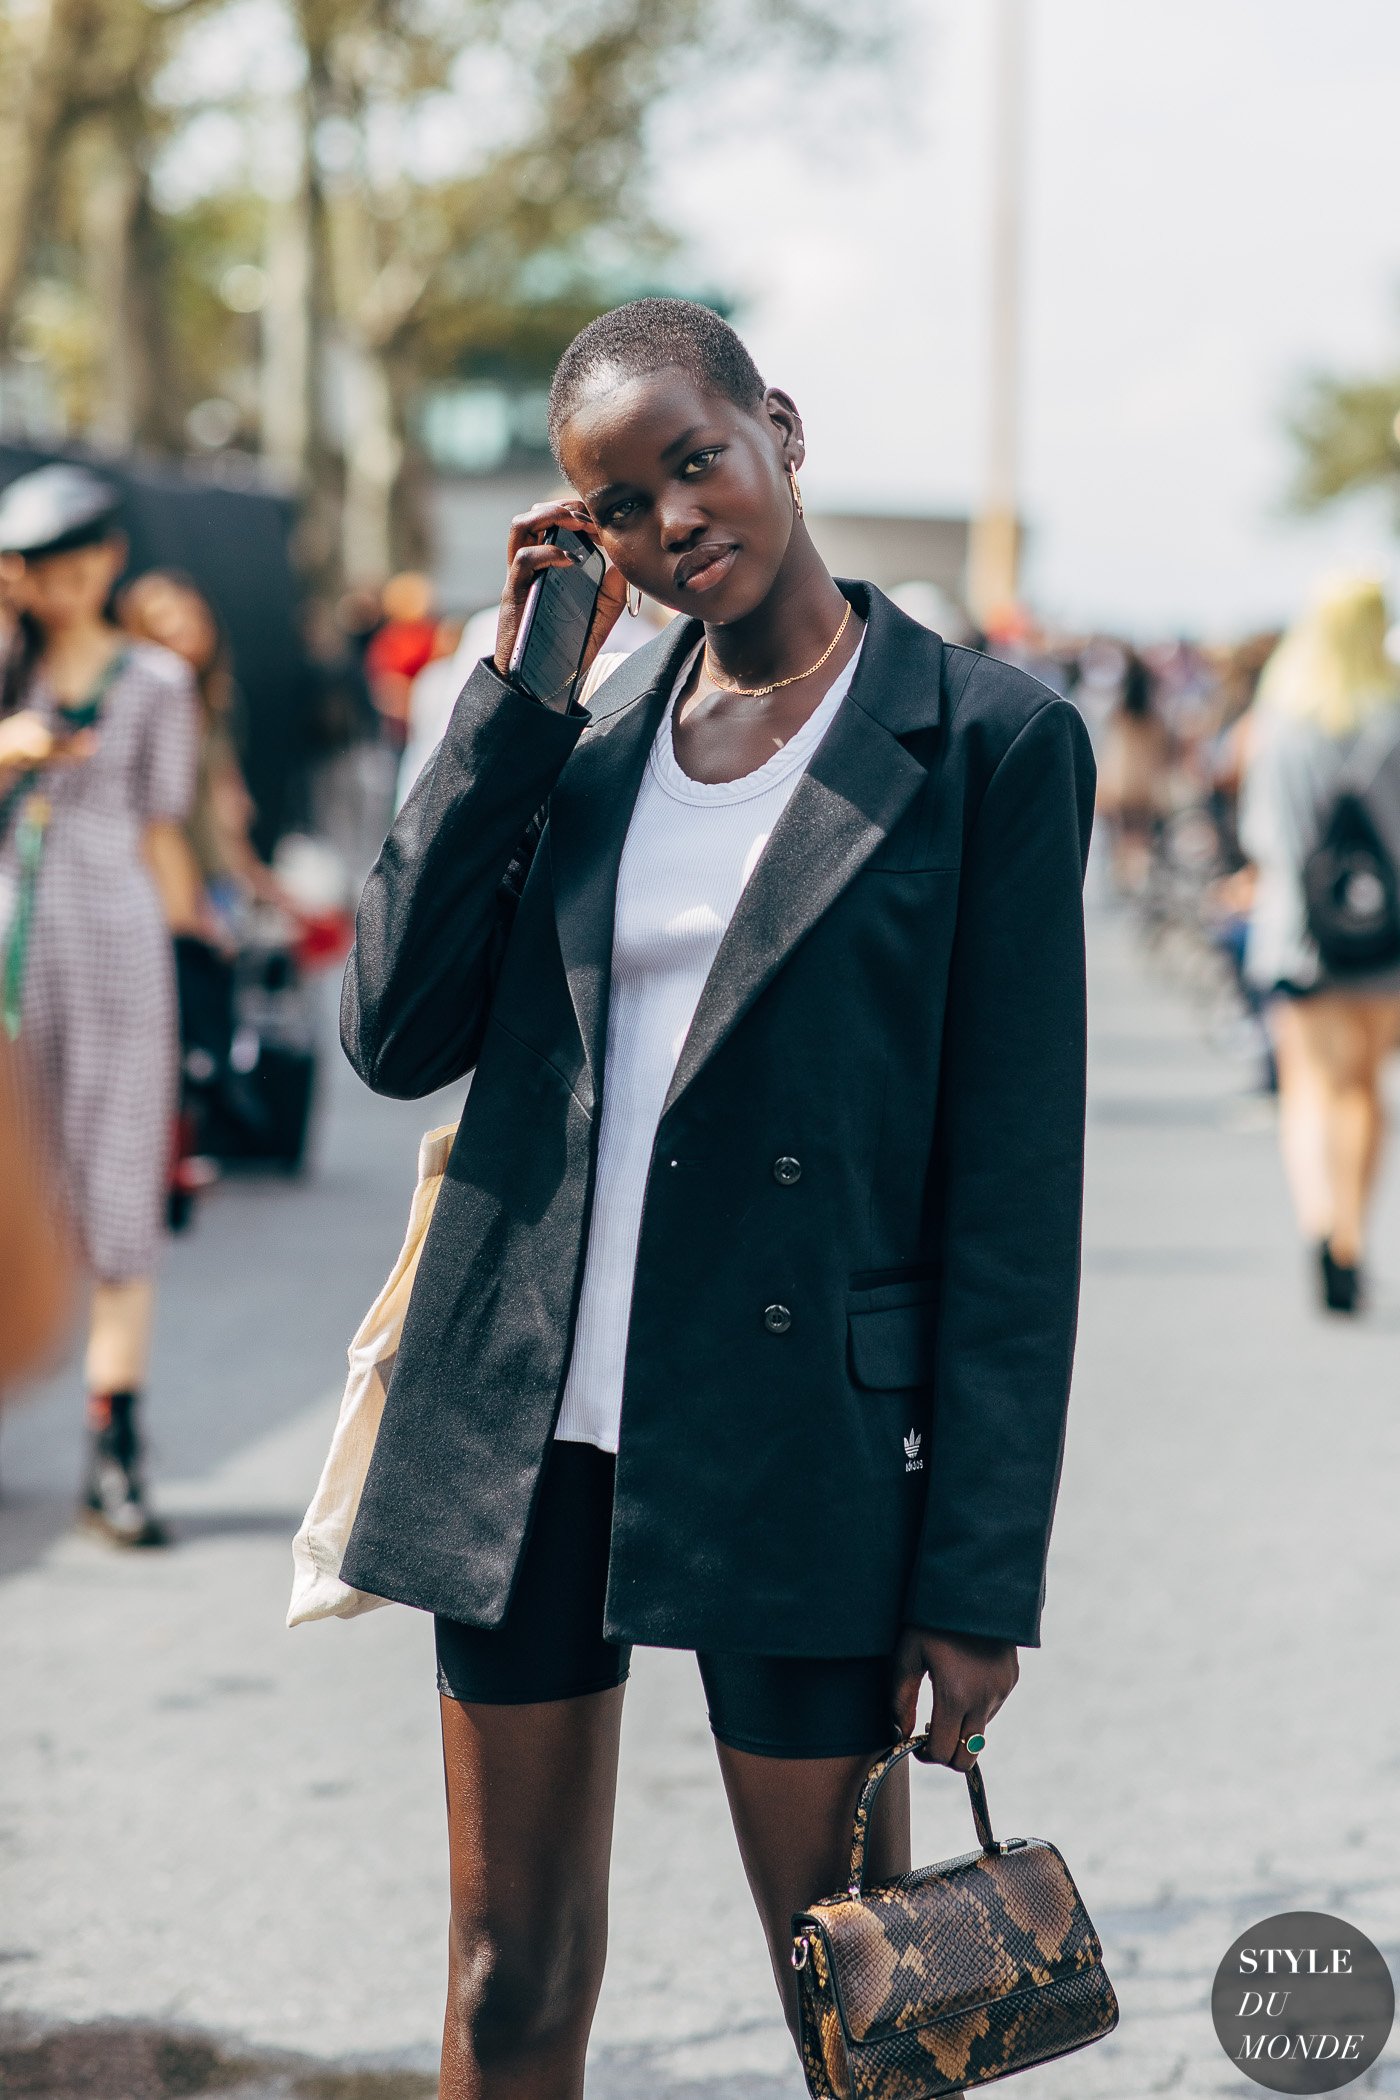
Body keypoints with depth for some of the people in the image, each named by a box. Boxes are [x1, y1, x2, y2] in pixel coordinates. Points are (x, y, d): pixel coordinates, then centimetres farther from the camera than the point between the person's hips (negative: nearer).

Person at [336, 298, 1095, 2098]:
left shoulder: (989, 743, -6)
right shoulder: (580, 729, 9)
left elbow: (1014, 1187, -7)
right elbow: (399, 1035, -1)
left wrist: (980, 1572, -10)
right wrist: (512, 694, -4)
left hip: (793, 1440, -4)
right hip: (521, 1424, 5)